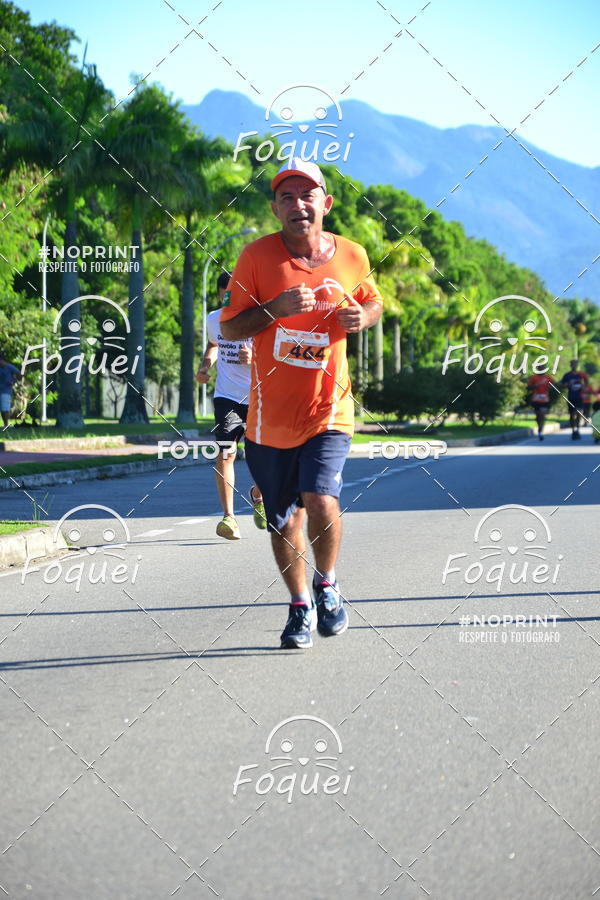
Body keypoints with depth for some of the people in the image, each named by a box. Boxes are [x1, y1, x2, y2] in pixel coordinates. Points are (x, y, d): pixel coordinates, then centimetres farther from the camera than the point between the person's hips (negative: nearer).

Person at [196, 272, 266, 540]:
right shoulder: (214, 319, 3)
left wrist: (255, 358, -30)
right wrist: (205, 366, 9)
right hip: (227, 397, 2)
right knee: (225, 454, -15)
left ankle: (257, 496, 34)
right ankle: (228, 516, -12)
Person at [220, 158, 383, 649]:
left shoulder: (352, 256, 0)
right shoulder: (257, 256, -5)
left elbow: (373, 301, 20)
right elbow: (230, 327, -3)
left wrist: (362, 316, -4)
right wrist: (276, 308, -20)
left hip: (328, 409, -1)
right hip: (270, 414, 1)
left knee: (321, 499, -20)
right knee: (283, 520, 10)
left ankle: (327, 583, 9)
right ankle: (300, 605, 33)